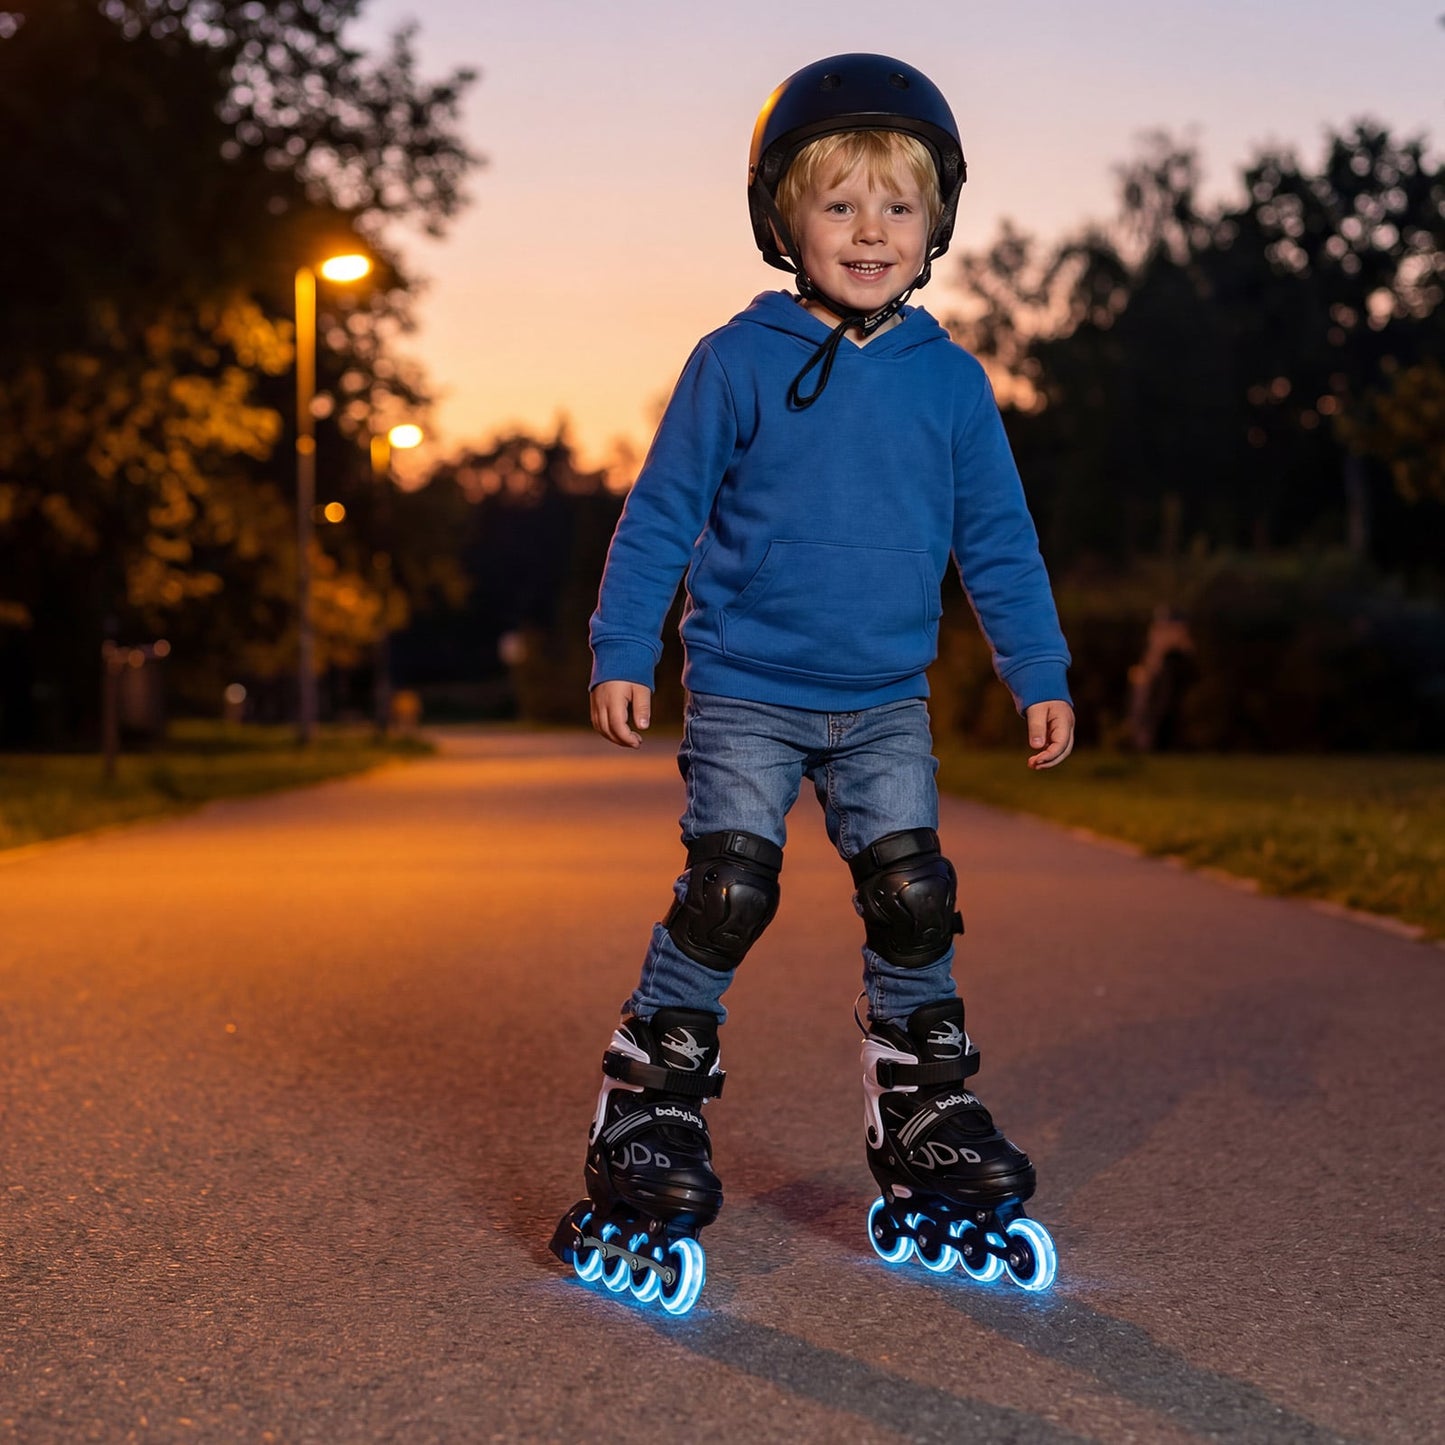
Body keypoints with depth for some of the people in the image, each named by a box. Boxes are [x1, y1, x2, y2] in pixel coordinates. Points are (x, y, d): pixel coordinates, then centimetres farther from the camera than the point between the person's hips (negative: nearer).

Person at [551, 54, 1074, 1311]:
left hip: (886, 705, 3)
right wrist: (621, 654, -3)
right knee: (724, 897, -8)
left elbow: (997, 537, 11)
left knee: (913, 901, 1)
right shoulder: (738, 363, -5)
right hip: (746, 692, -3)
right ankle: (648, 1119, 6)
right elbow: (661, 513, 0)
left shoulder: (949, 380, 4)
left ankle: (930, 1138, 16)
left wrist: (1041, 674, 9)